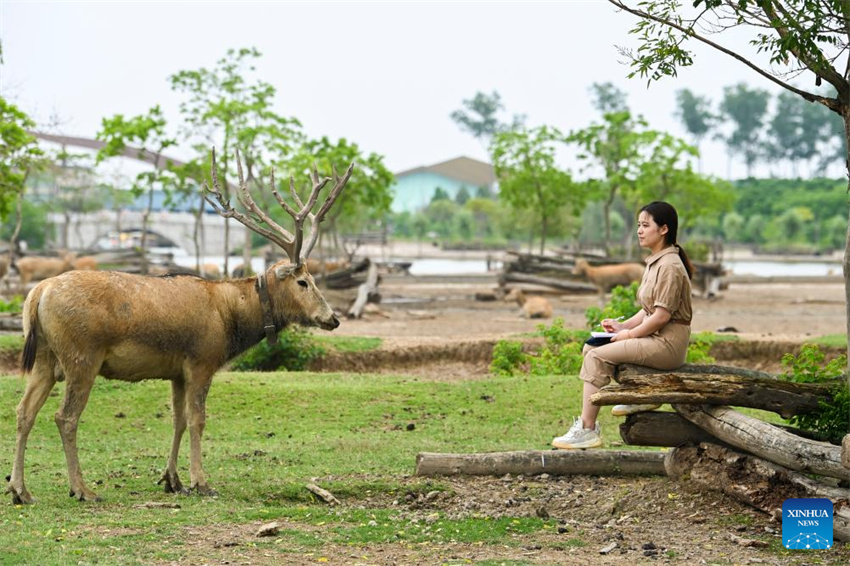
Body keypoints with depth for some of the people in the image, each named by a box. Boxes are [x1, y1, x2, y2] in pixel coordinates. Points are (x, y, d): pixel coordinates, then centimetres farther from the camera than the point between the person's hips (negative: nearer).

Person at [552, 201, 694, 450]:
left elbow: (661, 315, -21)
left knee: (598, 357, -17)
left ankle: (587, 430, -15)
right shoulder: (655, 263, 15)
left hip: (668, 343, -10)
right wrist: (623, 326, 5)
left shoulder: (670, 266, -16)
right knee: (591, 348, 7)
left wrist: (629, 334, -11)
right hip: (654, 338, 10)